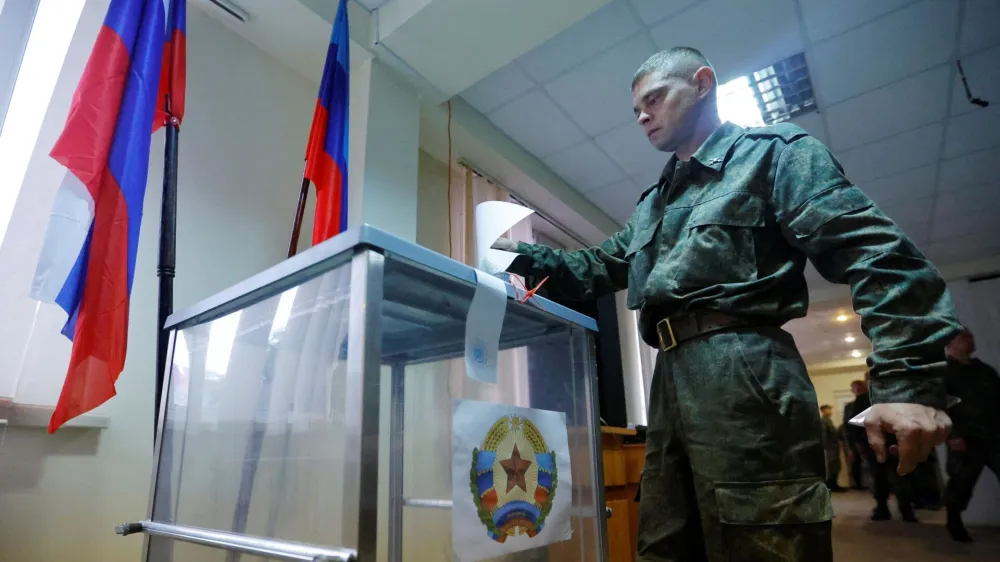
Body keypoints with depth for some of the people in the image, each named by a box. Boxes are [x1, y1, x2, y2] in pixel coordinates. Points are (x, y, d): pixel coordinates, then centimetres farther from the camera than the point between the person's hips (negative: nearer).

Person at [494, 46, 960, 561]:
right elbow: (597, 267, 27)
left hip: (743, 370, -7)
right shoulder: (652, 205, 27)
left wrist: (908, 377, -17)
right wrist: (525, 257, 12)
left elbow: (872, 252, -6)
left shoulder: (773, 151, 5)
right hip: (672, 378, 8)